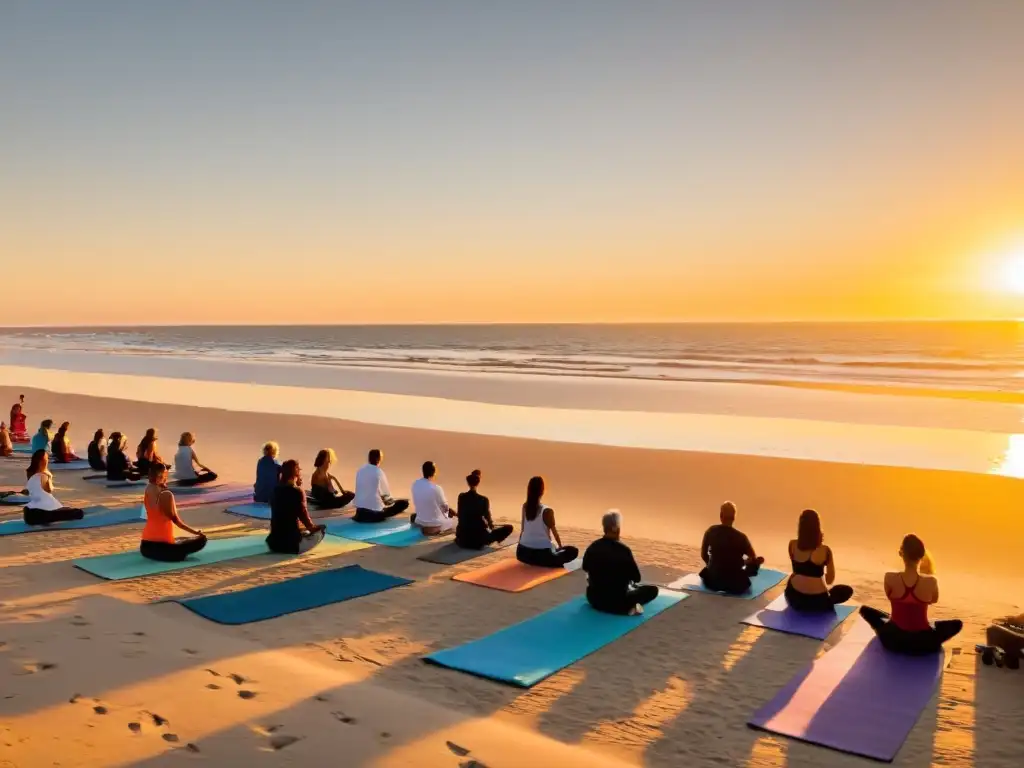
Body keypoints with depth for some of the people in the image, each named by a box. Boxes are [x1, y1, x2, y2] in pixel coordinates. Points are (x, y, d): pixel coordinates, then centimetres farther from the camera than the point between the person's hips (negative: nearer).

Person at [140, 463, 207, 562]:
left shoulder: (148, 491, 3)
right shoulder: (166, 494, -18)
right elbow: (175, 520, -12)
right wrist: (195, 531, -1)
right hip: (161, 547, -9)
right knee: (201, 539, -3)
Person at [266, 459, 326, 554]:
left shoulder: (277, 490, 6)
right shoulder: (296, 491, -14)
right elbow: (303, 515, -8)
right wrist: (312, 528, 11)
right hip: (291, 543, -7)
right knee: (321, 530, 13)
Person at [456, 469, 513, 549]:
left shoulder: (461, 496, -3)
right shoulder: (483, 500, -14)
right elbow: (488, 519, -3)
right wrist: (492, 527, 16)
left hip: (463, 536, 5)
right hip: (479, 536, -5)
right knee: (509, 528, 4)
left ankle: (459, 539, 19)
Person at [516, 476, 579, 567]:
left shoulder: (525, 507, 0)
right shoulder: (547, 511, -15)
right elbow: (554, 532, 1)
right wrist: (560, 547, 19)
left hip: (523, 553, 5)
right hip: (542, 554, -5)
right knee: (573, 551, 9)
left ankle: (531, 563, 18)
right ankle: (555, 565, -5)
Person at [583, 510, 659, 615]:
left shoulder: (592, 547, -8)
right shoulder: (624, 550, -22)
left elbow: (585, 567, 13)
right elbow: (636, 578, -9)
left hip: (593, 598, 7)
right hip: (615, 602, -7)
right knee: (653, 589, 10)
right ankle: (629, 607, -3)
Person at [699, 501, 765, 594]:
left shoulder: (710, 531, -8)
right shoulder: (740, 537, -16)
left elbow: (703, 555, 4)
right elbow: (754, 559, -2)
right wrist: (744, 561, 19)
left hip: (713, 581, 4)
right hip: (735, 584, -4)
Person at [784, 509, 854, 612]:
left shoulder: (792, 545, -8)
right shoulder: (825, 550, -17)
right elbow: (830, 580, -3)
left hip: (794, 599, 2)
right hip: (818, 602, -2)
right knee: (847, 590, 25)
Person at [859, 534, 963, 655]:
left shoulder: (890, 578, -17)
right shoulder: (931, 582, -17)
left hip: (892, 640, 0)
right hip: (922, 643, 0)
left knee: (865, 610, 26)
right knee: (957, 623, 26)